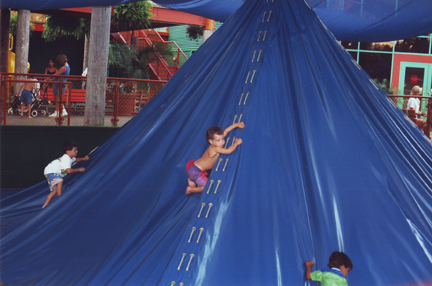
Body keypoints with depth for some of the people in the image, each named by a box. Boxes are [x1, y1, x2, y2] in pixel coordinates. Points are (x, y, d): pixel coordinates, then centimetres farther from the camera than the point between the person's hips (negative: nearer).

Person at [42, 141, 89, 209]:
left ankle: (44, 206, 11)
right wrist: (79, 169, -28)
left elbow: (75, 159, 29)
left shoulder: (69, 157, 4)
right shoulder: (66, 159, -26)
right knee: (60, 181, -36)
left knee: (54, 191, 9)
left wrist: (83, 159, 15)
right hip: (50, 171, -11)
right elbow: (69, 170, -38)